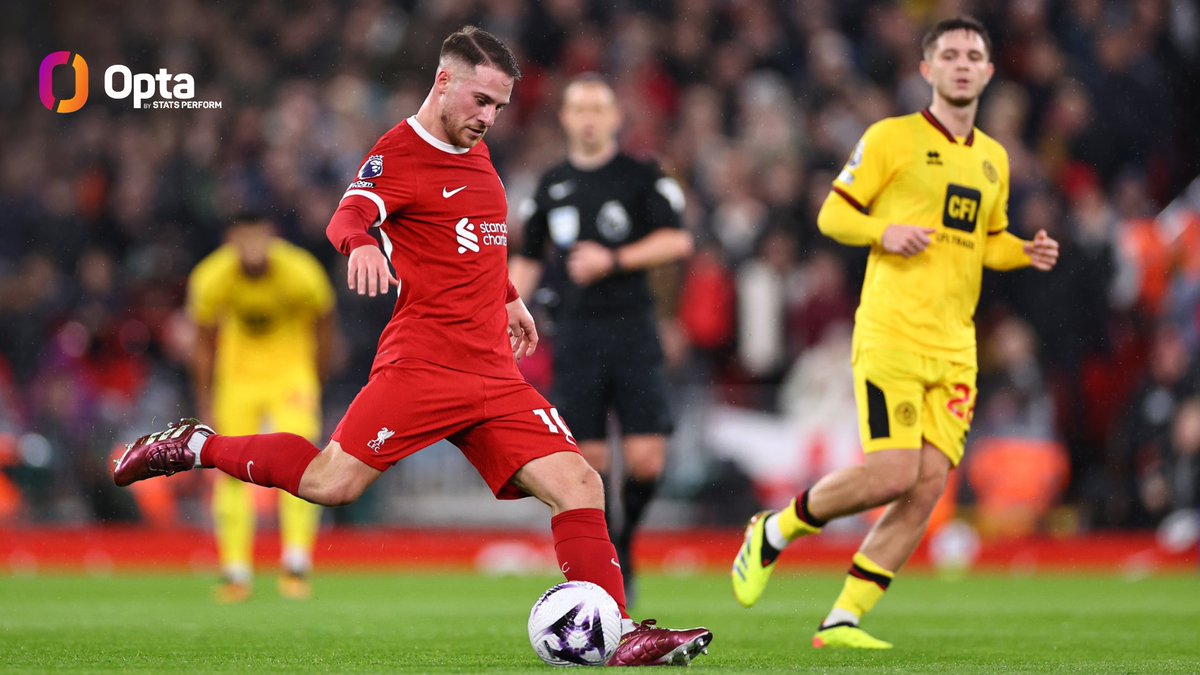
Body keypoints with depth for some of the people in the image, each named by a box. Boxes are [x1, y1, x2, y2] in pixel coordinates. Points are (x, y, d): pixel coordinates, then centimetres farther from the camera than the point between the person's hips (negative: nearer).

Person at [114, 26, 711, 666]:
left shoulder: (474, 150, 19)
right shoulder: (399, 152, -6)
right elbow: (350, 215, -25)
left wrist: (508, 299, 44)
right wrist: (362, 245, -46)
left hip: (494, 373, 7)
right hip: (422, 365, -7)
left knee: (579, 486, -6)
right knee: (331, 484, -13)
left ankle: (619, 635, -5)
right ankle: (195, 447, 8)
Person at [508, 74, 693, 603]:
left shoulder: (640, 177, 3)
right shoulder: (551, 186, 12)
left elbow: (678, 241, -4)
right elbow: (528, 261, 19)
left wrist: (613, 260, -12)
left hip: (632, 329, -2)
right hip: (575, 335, 2)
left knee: (645, 459, -10)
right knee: (587, 461, -4)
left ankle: (624, 536, 15)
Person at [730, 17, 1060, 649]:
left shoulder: (993, 159, 18)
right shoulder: (892, 137, 0)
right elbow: (833, 215, 2)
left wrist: (1026, 252, 8)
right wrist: (886, 231, -17)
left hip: (955, 347, 6)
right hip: (889, 334, -6)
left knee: (928, 487, -5)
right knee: (893, 473, -18)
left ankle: (843, 619, 1)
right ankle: (774, 531, 7)